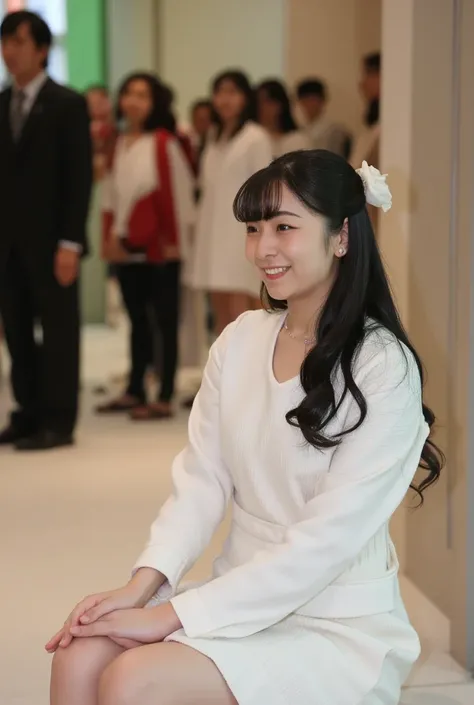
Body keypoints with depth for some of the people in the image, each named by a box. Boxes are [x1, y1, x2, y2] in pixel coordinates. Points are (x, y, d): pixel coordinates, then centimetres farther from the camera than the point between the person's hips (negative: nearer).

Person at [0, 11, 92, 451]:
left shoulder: (68, 105, -4)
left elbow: (80, 178, -9)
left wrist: (70, 242, -15)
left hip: (49, 239, -5)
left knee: (58, 331, 0)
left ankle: (58, 421, 5)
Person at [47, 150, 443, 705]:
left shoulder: (383, 367, -14)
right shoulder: (241, 340, 4)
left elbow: (328, 539, -18)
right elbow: (201, 479, 4)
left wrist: (172, 615, -19)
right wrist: (142, 587, -13)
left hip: (339, 625, -5)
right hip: (243, 596, 5)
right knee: (80, 658, -20)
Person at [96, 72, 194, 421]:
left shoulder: (164, 142, -10)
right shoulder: (119, 145, 11)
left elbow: (177, 193, -9)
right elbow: (111, 195, 15)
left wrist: (174, 242, -7)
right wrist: (110, 236, 10)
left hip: (158, 248, -7)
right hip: (126, 248, 7)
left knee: (164, 321, 0)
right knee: (137, 319, 14)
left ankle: (165, 398, 3)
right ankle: (135, 391, 22)